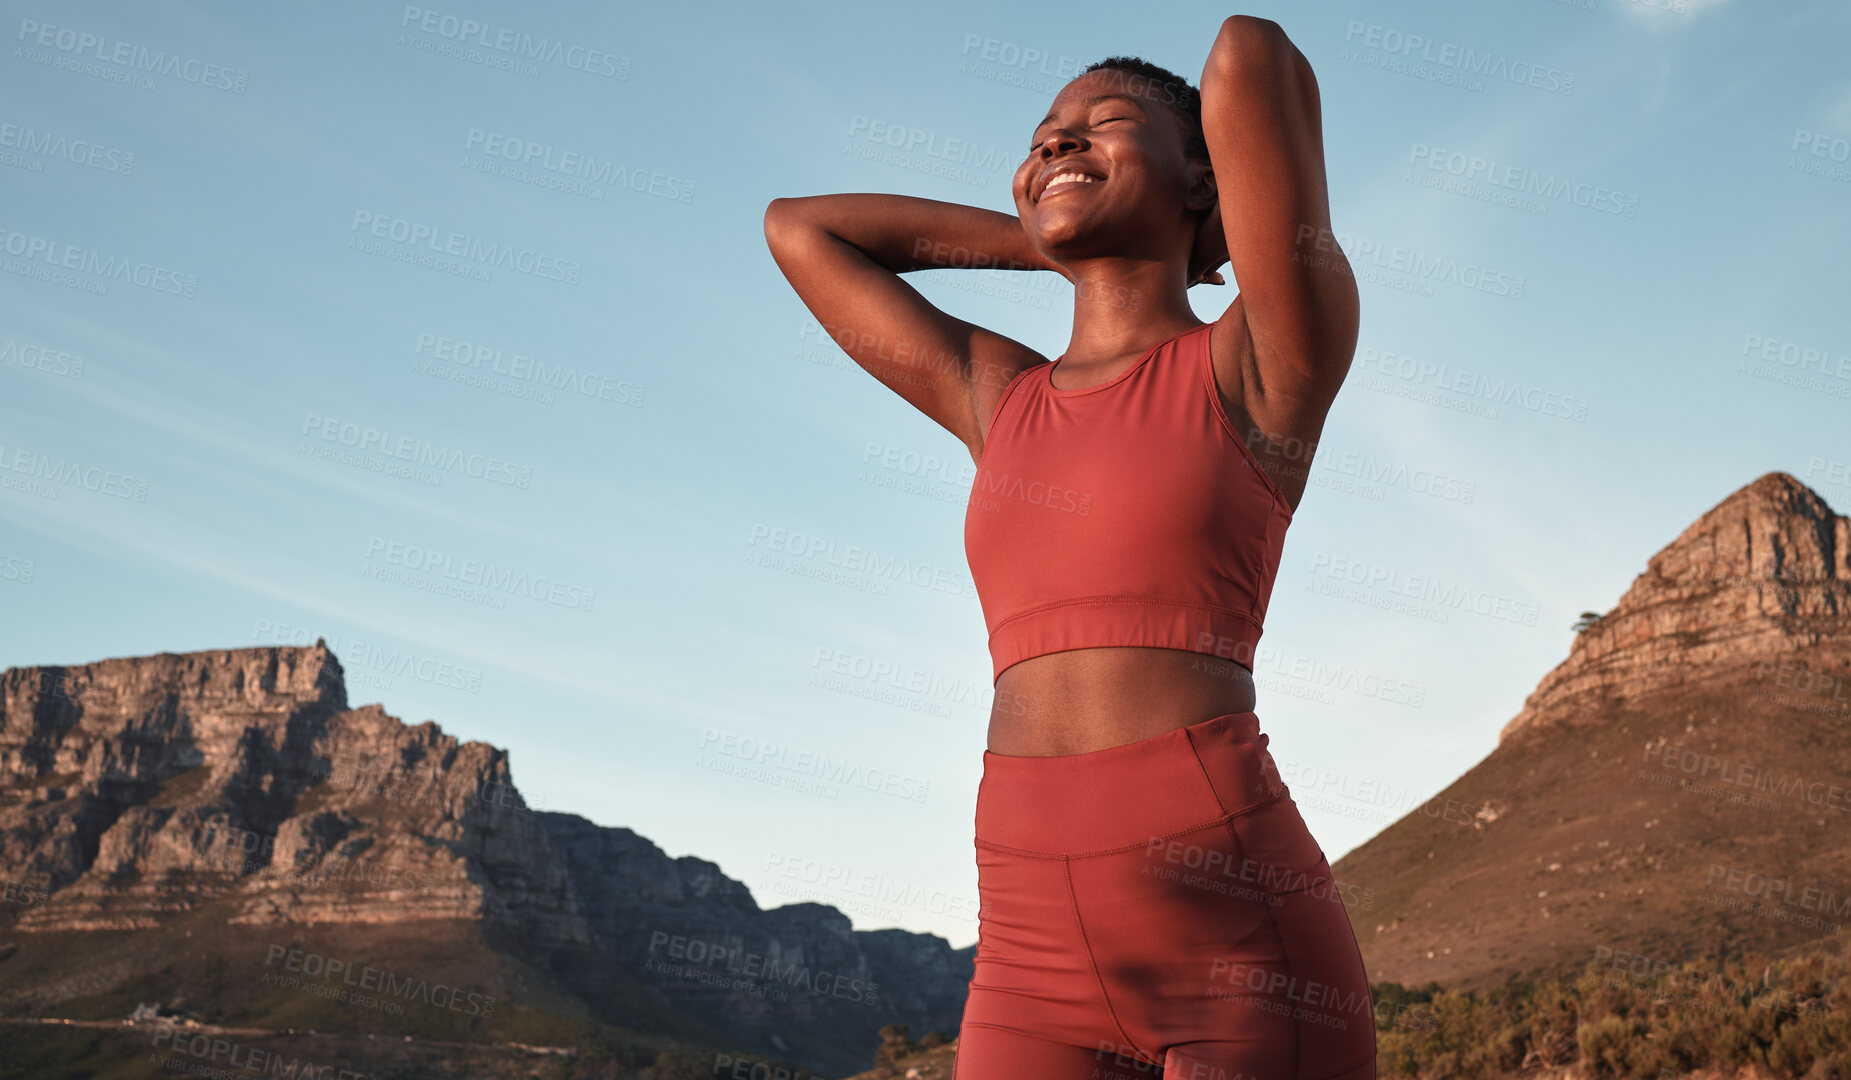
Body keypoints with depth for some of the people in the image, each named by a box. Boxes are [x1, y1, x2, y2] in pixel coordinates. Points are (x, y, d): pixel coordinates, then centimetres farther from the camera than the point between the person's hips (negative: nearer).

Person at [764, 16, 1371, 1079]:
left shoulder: (1259, 368, 2)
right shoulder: (997, 398, 16)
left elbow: (1253, 55, -11)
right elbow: (797, 225, 26)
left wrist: (1184, 231, 11)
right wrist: (1069, 238, 24)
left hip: (1242, 946, -4)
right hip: (1037, 962, 5)